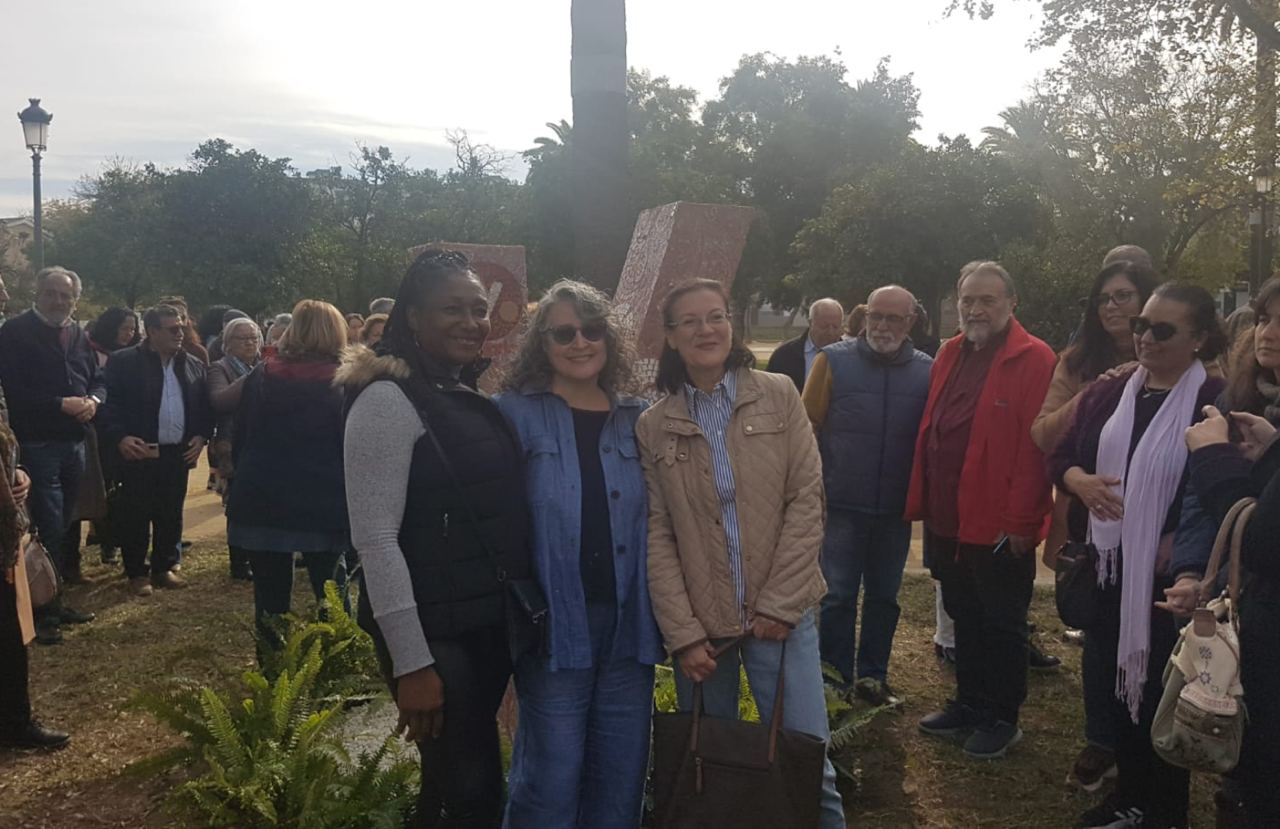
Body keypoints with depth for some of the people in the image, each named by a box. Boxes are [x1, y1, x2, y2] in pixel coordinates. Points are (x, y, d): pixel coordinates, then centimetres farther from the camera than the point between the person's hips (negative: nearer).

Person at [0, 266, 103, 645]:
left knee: (61, 528, 14)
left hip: (74, 444, 6)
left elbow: (98, 381, 16)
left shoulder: (79, 336, 12)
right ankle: (44, 612, 4)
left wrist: (93, 401, -6)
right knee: (49, 529, -6)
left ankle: (56, 601, 24)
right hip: (36, 446, -6)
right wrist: (61, 404, -18)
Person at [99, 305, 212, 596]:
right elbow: (110, 404, -7)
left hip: (179, 454, 4)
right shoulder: (123, 362, -4)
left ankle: (164, 568, 24)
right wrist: (120, 437, -17)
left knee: (171, 515, 11)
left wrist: (201, 436, 0)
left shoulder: (194, 365, 10)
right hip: (139, 452, -4)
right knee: (135, 516, 3)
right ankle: (136, 573, 15)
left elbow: (205, 406, 13)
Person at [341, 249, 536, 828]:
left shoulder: (477, 401, 11)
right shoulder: (389, 400, -13)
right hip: (434, 632, -7)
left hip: (491, 627, 7)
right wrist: (412, 663, -20)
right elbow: (375, 539, -18)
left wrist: (517, 618, 10)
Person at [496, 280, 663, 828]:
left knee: (621, 779, 13)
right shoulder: (516, 413, -3)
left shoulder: (638, 419, 10)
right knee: (551, 781, 2)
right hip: (554, 621, -4)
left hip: (627, 619, 4)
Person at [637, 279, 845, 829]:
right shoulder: (653, 426, 2)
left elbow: (806, 500, -3)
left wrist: (781, 603, -9)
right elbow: (657, 536, -2)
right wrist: (684, 634, -9)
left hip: (780, 614, -1)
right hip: (699, 622, 1)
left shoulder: (779, 396, 1)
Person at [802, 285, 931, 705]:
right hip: (842, 505, -2)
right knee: (838, 595, 4)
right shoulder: (834, 360, -4)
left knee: (884, 598, 13)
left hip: (896, 510, 2)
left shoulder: (927, 371, 1)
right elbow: (808, 426, -2)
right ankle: (836, 678, 15)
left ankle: (872, 676, 25)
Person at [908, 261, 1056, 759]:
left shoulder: (1033, 360, -11)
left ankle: (1001, 719, 22)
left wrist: (1021, 521, -18)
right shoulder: (950, 354, 11)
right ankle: (969, 704, 33)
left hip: (999, 527, -7)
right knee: (965, 618, 19)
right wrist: (923, 504, 8)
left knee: (1001, 626, 8)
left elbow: (1035, 447, -16)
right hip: (948, 520, 7)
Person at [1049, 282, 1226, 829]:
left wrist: (1177, 548, -21)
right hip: (1106, 564, 6)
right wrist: (1081, 481, -11)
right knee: (1116, 680, 15)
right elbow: (1061, 456, 10)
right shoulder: (1108, 392, 8)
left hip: (1167, 572, -5)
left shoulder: (1214, 401, -10)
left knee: (1162, 690, 6)